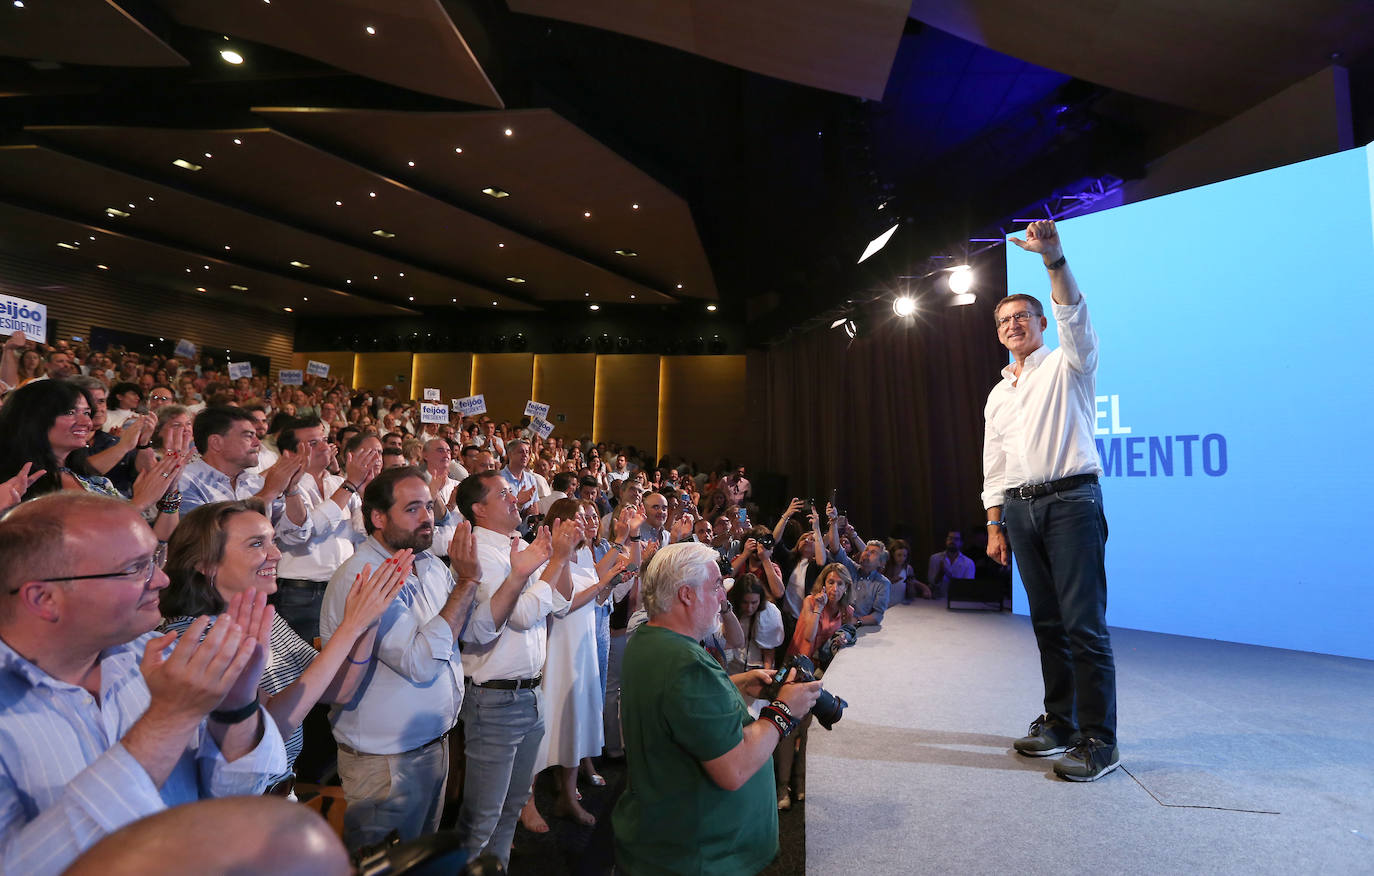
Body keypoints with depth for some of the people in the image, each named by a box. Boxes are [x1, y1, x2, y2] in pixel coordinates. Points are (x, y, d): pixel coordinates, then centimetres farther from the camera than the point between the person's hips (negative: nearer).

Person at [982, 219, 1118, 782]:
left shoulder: (1067, 364, 5)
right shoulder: (999, 394, 20)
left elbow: (1073, 314, -18)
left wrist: (1053, 257, -32)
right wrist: (995, 526, 9)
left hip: (1071, 499, -6)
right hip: (1020, 508, 6)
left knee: (1084, 623, -7)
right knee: (1047, 622, 10)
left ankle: (1098, 741, 1)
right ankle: (1059, 722, 20)